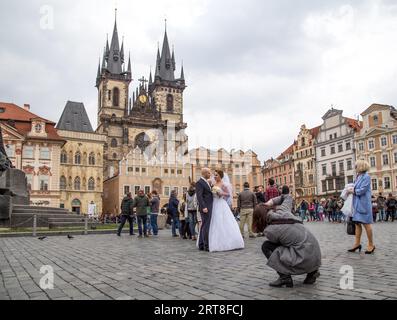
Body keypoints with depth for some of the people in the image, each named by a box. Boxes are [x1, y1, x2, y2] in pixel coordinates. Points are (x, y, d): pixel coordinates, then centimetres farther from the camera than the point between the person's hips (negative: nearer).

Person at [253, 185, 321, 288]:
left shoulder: (269, 230, -10)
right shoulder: (282, 209, 4)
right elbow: (288, 197, 25)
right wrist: (271, 202, 20)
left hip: (304, 258, -7)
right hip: (316, 252, 7)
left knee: (266, 246, 5)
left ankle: (284, 277, 3)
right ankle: (312, 272, 19)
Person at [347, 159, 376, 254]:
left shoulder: (366, 177, -12)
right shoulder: (358, 177, 13)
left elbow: (362, 190, -18)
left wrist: (352, 191, -7)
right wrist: (353, 188, 0)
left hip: (364, 203, -8)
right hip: (357, 204, 8)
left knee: (366, 224, -1)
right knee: (357, 224, 9)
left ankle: (371, 245, 10)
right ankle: (357, 243, 15)